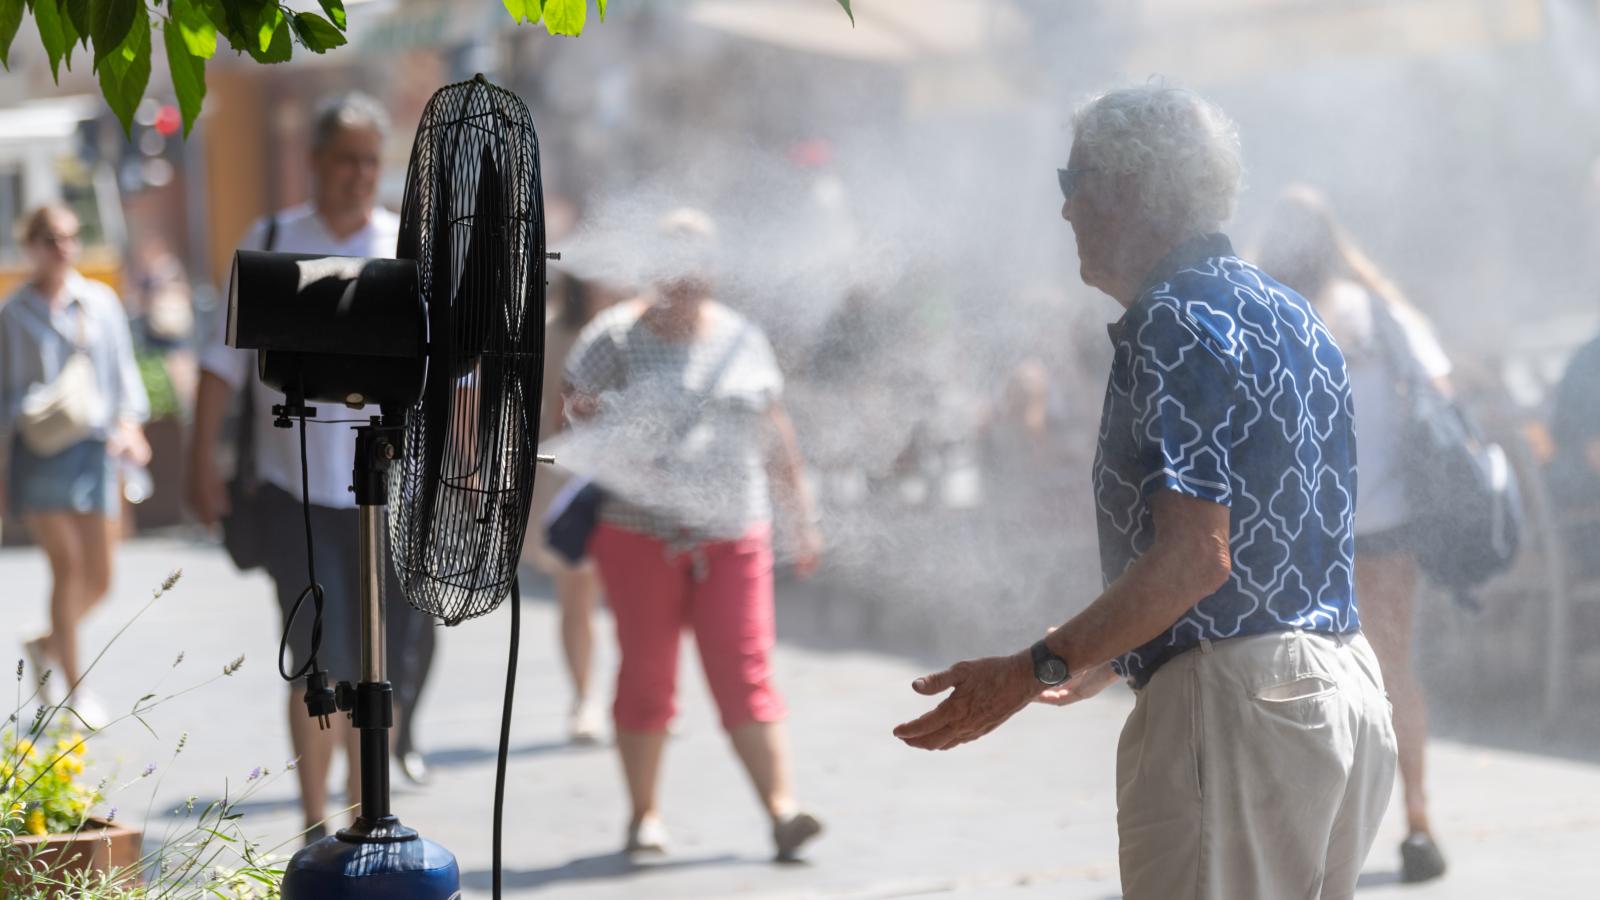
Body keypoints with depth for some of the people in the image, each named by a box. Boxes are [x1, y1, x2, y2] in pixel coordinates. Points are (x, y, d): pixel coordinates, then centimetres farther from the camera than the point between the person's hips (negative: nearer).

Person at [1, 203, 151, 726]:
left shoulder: (102, 303, 11)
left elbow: (123, 370, 14)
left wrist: (129, 422, -3)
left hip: (95, 446, 3)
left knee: (100, 579, 2)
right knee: (67, 565, -12)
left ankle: (46, 644, 29)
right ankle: (75, 689, -5)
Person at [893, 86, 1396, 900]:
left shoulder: (1173, 325, -12)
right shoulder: (1292, 315, 18)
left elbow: (1195, 556, -20)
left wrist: (1033, 672, -20)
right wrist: (1102, 662, 29)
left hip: (1232, 709, -10)